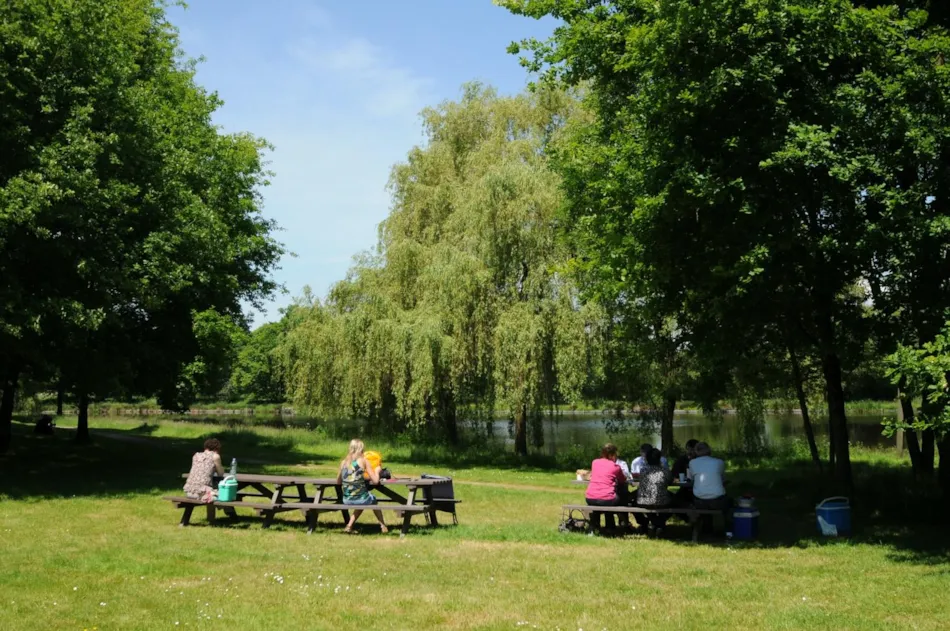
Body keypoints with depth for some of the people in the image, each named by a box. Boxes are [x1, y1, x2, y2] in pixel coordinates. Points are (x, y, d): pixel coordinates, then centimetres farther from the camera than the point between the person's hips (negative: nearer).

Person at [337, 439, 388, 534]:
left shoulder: (344, 462, 5)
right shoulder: (363, 460, -5)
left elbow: (338, 482, 17)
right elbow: (375, 481, -5)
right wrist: (377, 470, 14)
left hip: (346, 500, 3)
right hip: (361, 498, -3)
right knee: (373, 500, 32)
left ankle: (349, 526, 26)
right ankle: (383, 526, 39)